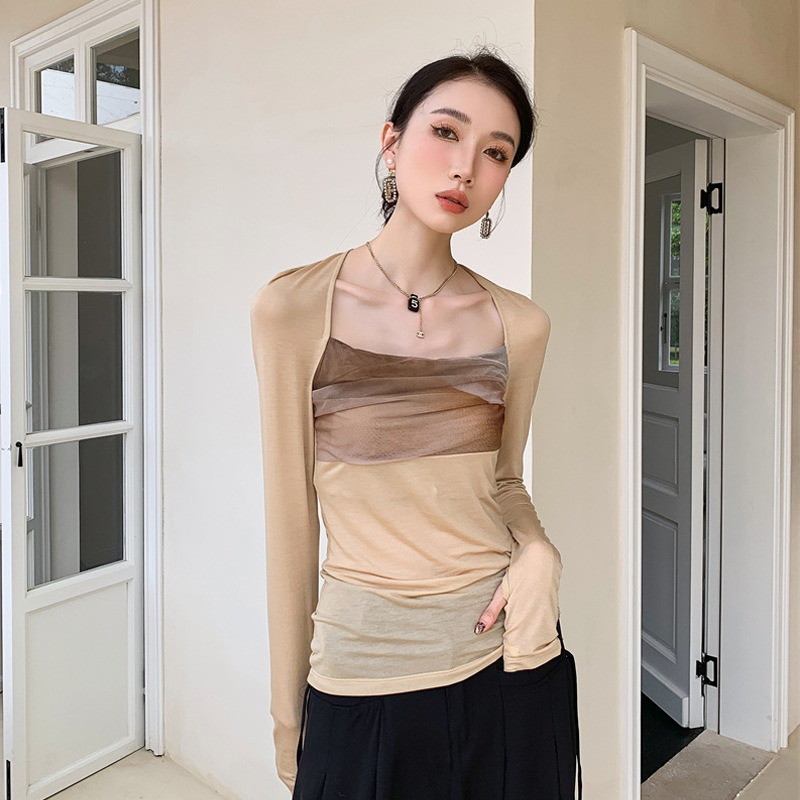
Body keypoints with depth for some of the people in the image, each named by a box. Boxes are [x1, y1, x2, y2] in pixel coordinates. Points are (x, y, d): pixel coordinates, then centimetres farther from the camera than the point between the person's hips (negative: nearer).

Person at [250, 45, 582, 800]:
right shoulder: (292, 307, -9)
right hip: (363, 668, -2)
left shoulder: (518, 324, -2)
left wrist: (539, 551, -10)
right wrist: (287, 710, 1)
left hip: (509, 660, 3)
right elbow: (291, 514, -5)